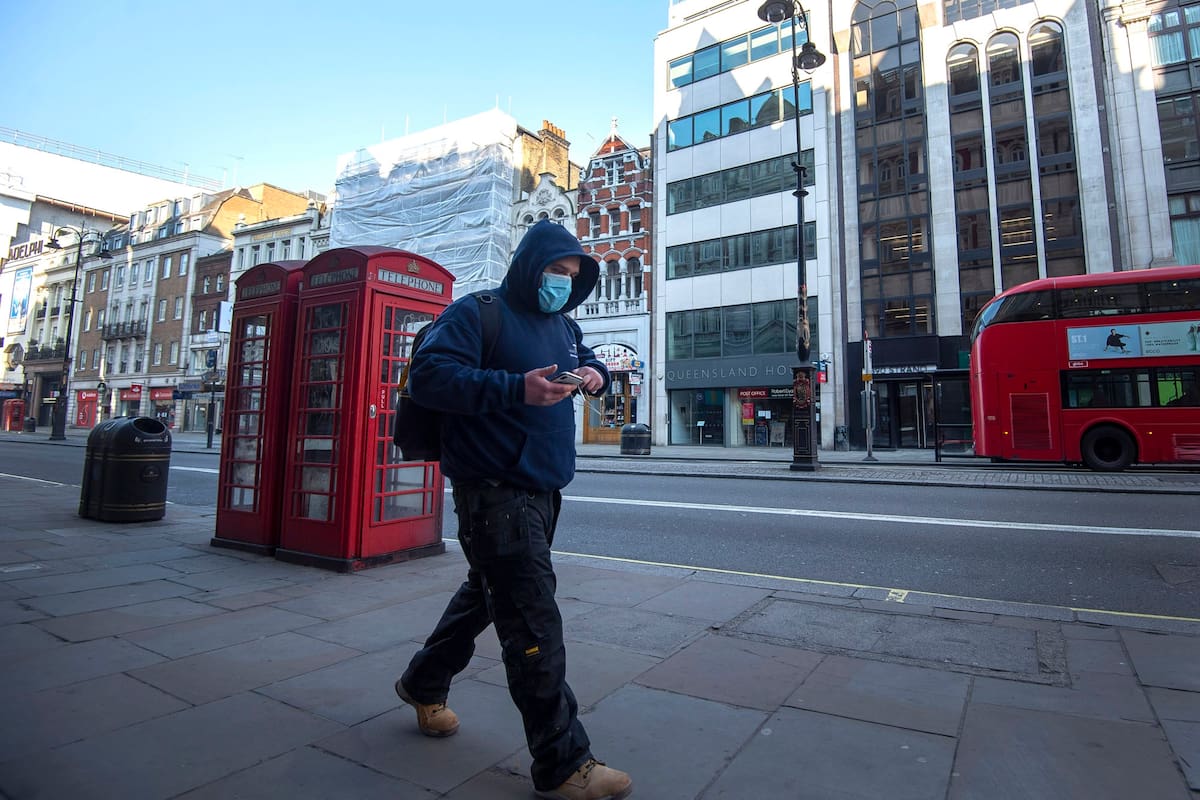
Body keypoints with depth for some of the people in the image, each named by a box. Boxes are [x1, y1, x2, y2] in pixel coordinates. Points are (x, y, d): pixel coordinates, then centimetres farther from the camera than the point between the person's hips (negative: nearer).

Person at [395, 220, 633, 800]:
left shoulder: (564, 326, 17)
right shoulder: (477, 313, -8)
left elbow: (589, 360, 30)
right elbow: (427, 376, -19)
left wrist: (595, 375, 4)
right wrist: (516, 388, -29)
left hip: (543, 491, 9)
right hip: (495, 490, -9)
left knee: (488, 593, 22)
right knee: (533, 621, -7)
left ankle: (424, 684, 45)